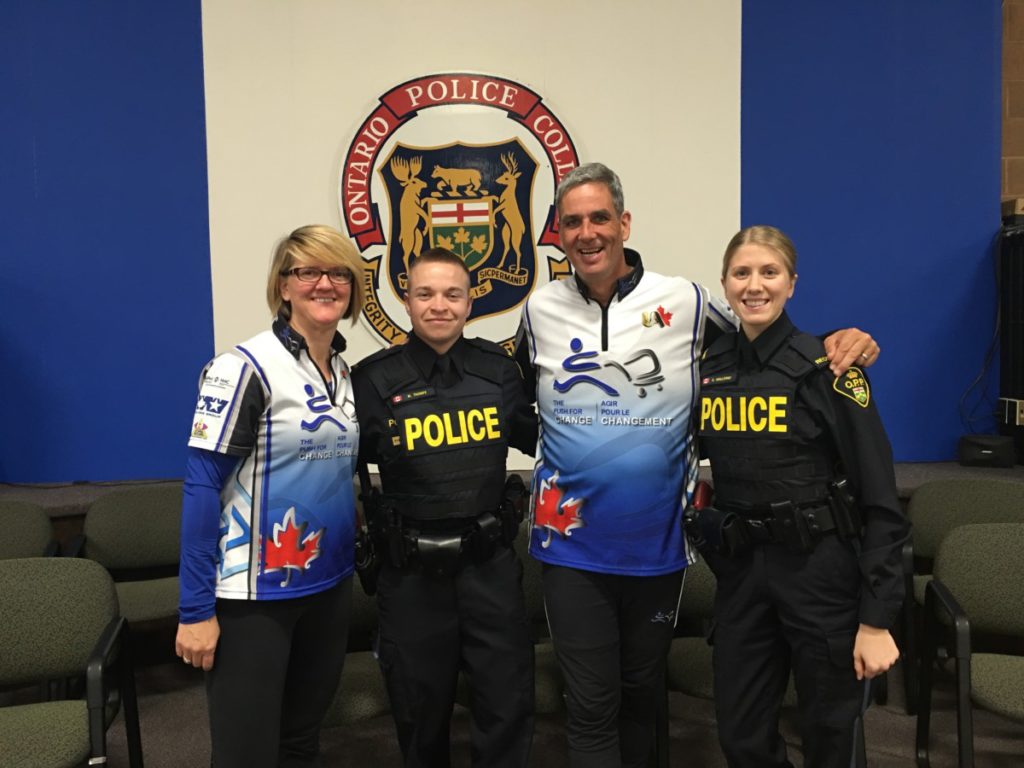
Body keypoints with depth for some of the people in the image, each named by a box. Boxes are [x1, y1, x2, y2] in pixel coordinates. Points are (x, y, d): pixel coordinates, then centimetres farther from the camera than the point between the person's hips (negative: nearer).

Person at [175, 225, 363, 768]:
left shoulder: (346, 372, 7)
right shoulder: (247, 367, -13)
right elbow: (202, 484, -16)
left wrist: (351, 547, 7)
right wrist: (196, 608, -17)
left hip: (328, 583, 6)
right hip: (255, 590, -6)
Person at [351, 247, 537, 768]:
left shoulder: (499, 368, 0)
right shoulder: (375, 378, -8)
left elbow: (534, 438, 13)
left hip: (489, 562, 2)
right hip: (412, 570, -1)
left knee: (508, 703, 10)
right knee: (421, 709, 16)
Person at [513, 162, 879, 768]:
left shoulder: (684, 301, -8)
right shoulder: (541, 310, -1)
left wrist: (837, 342, -13)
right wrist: (550, 448, 0)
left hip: (658, 541, 0)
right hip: (572, 543, 0)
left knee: (642, 690, 21)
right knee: (592, 704, 8)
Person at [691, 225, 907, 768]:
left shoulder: (827, 366, -11)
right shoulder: (707, 368, 2)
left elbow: (879, 498, -13)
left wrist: (876, 619, -14)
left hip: (821, 569, -4)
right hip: (740, 570, 4)